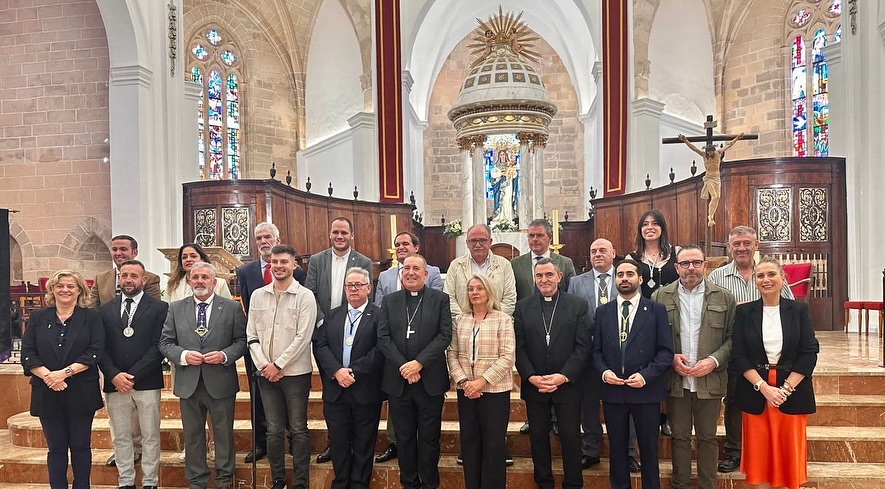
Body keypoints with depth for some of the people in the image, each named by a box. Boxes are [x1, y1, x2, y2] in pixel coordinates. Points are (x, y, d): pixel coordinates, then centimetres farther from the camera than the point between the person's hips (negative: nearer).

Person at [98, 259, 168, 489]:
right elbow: (100, 347, 5)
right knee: (121, 437, 10)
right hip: (115, 383, 3)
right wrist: (114, 375, -9)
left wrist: (133, 375, -12)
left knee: (150, 436, 5)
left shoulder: (159, 308, 0)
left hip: (147, 383, -3)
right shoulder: (105, 309, 10)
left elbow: (158, 346, -7)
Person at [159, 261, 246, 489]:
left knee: (224, 433, 9)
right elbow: (165, 342, 4)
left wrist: (225, 355, -17)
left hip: (220, 383, -2)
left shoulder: (232, 308, 0)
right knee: (192, 435, 13)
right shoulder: (176, 308, 5)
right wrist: (183, 355, -13)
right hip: (188, 383, 2)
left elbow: (241, 340, 0)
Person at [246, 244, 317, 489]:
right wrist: (263, 365, -6)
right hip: (266, 374, 3)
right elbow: (251, 335, 6)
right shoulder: (258, 295, 7)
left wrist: (278, 365, -11)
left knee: (298, 430, 4)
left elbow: (303, 337, -11)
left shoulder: (305, 296, -5)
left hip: (296, 373, -3)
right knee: (274, 430, 10)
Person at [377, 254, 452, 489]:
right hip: (398, 380, 2)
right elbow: (383, 338, 0)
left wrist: (419, 363, -16)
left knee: (429, 437, 8)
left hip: (430, 380, -2)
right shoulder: (389, 301, 7)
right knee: (404, 437, 12)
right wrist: (403, 366, -12)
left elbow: (445, 335, -7)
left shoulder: (440, 299, 1)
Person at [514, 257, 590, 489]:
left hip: (568, 383, -1)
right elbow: (519, 348, 0)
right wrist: (532, 377, -12)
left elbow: (583, 346, -5)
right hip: (533, 385, 2)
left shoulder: (578, 305, 0)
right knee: (538, 437, 10)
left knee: (571, 436, 6)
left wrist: (563, 376, -14)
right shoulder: (523, 307, 3)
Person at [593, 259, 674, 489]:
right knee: (617, 449, 12)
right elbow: (596, 350, 9)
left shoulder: (656, 310, -1)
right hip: (612, 391, 2)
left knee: (649, 449, 10)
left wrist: (646, 375, -16)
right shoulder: (602, 311, 7)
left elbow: (666, 350, -4)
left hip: (646, 390, -2)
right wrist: (604, 371, -10)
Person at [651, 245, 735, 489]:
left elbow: (732, 338, 0)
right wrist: (670, 358, -11)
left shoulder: (724, 297, 1)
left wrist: (714, 361, -12)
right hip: (675, 380, 0)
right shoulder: (660, 297, 0)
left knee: (708, 438, 11)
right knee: (680, 437, 11)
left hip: (709, 380, 0)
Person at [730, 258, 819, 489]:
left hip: (792, 392, 0)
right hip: (756, 393, 0)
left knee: (790, 453, 6)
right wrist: (763, 387, -13)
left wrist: (786, 388, -11)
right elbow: (738, 355, -2)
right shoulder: (744, 311, 2)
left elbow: (810, 353, -3)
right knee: (759, 455, 6)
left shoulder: (798, 309, 2)